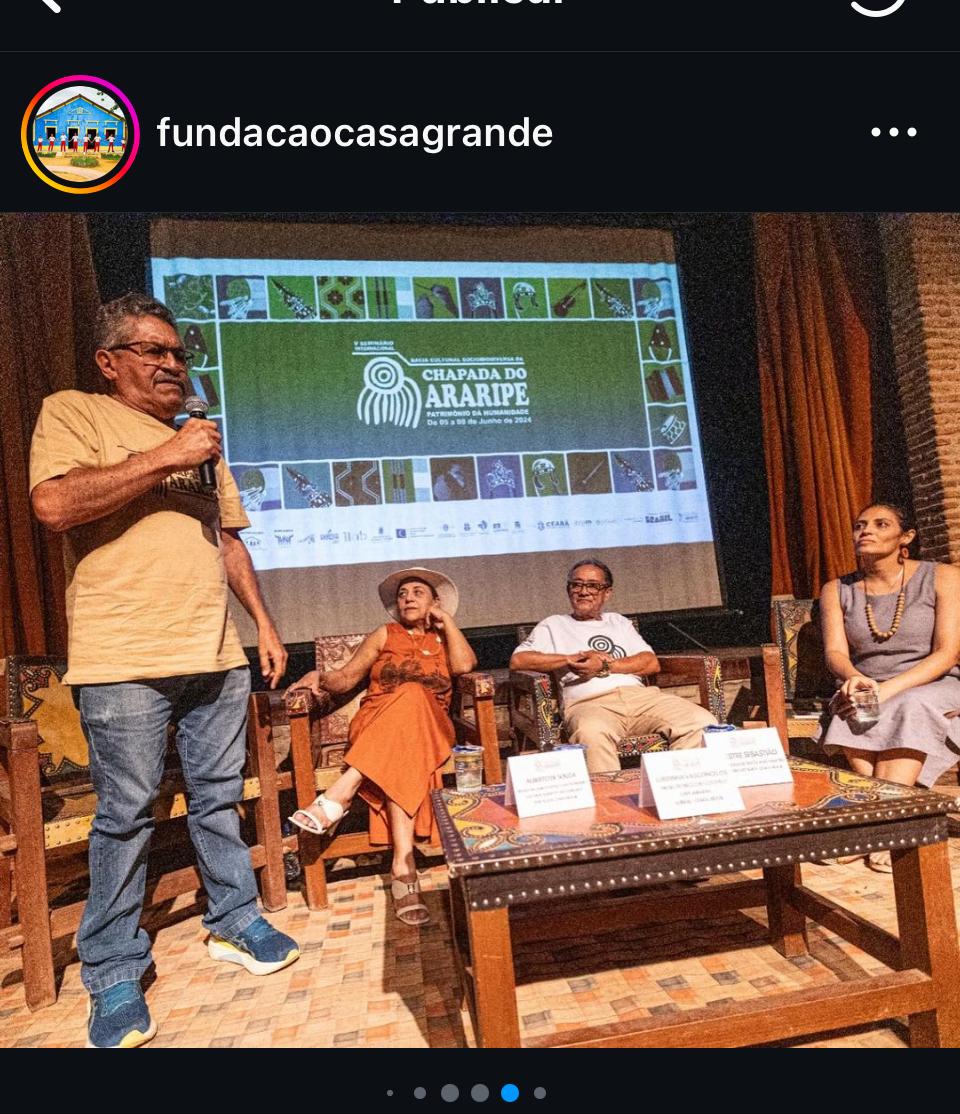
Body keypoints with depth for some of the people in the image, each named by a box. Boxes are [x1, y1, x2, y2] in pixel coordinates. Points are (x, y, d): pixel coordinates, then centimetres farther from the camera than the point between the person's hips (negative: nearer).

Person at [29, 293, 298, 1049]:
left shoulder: (200, 438, 20)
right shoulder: (72, 413, 2)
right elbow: (54, 505, -16)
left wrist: (265, 623, 15)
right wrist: (163, 459, -14)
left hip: (217, 656, 6)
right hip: (125, 662, -5)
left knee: (220, 798, 14)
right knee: (126, 815, 3)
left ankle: (235, 923, 30)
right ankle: (115, 976, 20)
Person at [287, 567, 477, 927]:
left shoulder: (443, 638, 24)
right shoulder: (385, 635, 23)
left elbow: (465, 665, -1)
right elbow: (347, 677, 12)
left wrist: (447, 620, 9)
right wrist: (320, 677, -10)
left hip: (431, 728, 0)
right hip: (373, 725, 1)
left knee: (412, 697, -38)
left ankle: (337, 797, -44)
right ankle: (404, 866, -45)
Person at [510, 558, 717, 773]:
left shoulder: (619, 622, 30)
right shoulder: (554, 625, 21)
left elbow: (652, 663, 15)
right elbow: (517, 660, 4)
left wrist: (605, 666, -2)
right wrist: (572, 659, -2)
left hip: (641, 695, 4)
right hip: (588, 703, -3)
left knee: (703, 723, -22)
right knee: (592, 734, -41)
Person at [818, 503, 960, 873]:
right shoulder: (837, 590, 6)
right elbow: (834, 652, -5)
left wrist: (887, 689, -25)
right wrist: (855, 678, -31)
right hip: (868, 691, 2)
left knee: (911, 709, -36)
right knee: (853, 714, -32)